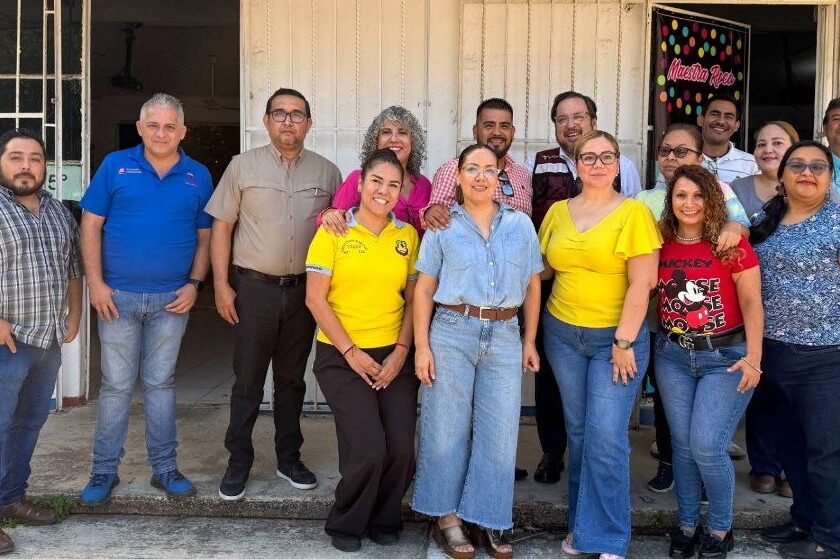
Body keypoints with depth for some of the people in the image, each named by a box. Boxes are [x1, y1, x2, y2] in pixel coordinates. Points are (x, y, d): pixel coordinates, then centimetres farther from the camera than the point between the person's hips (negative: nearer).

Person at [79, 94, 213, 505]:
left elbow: (205, 236, 8)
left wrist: (195, 283, -3)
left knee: (160, 382, 10)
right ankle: (104, 470, 17)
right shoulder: (116, 166, 0)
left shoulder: (198, 176, 5)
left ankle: (164, 467, 20)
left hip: (172, 299, 1)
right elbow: (91, 225, 0)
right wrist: (95, 283, -8)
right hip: (118, 296, -1)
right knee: (116, 384, 5)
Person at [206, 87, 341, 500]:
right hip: (254, 288, -2)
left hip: (304, 290, 2)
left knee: (291, 378, 13)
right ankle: (238, 462, 15)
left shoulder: (327, 172, 6)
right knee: (248, 379, 3)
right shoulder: (243, 166, 0)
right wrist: (221, 284, -5)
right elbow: (221, 226, 0)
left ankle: (289, 458, 25)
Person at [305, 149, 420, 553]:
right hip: (341, 357, -3)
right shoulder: (333, 232, -4)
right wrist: (352, 352, -10)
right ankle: (346, 523, 15)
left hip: (394, 356, 3)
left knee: (401, 449, -6)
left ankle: (384, 518, 22)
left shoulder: (407, 235, 6)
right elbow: (315, 299, -7)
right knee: (368, 448, -13)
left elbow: (413, 299, 7)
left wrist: (401, 351, -4)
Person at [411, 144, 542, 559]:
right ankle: (447, 518, 17)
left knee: (500, 431, 4)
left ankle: (489, 522, 18)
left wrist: (529, 342, 8)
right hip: (452, 332, -2)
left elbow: (532, 286, 12)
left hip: (504, 337, 2)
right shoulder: (443, 226, 4)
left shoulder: (521, 225, 10)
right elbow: (424, 289, 3)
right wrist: (422, 346, -4)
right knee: (448, 427, 3)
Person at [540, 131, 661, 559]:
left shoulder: (634, 213, -7)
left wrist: (623, 342, -13)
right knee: (578, 433, 12)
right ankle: (581, 524, 26)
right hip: (563, 334, 4)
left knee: (606, 438, -6)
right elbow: (542, 270, 15)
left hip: (616, 336, -4)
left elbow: (641, 284, -11)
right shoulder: (557, 212, 7)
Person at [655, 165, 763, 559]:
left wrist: (753, 356, -14)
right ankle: (687, 525, 27)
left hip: (724, 356, -4)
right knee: (682, 444, 9)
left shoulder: (731, 244, -9)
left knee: (707, 446, -8)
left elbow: (751, 303, -7)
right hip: (672, 356, 4)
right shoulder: (660, 244, 1)